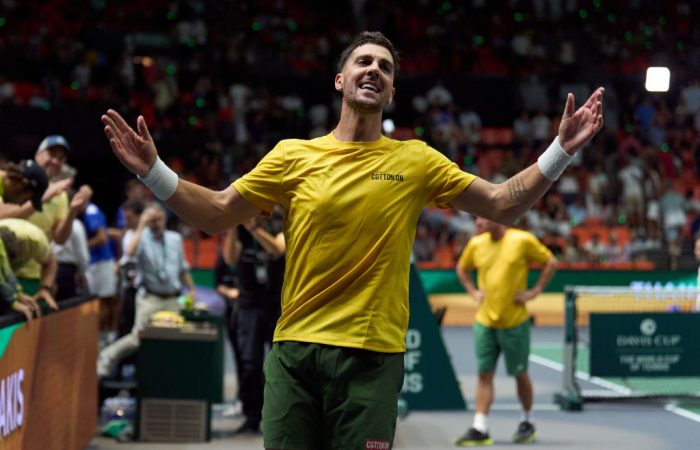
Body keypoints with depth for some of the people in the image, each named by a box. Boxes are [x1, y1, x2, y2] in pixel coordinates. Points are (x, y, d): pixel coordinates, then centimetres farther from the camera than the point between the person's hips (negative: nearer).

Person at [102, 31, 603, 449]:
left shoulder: (416, 161, 6)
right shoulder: (293, 155, 6)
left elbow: (502, 205, 8)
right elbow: (216, 213, 7)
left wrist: (562, 150, 0)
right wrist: (153, 170, -4)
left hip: (373, 356, 0)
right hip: (295, 349, 1)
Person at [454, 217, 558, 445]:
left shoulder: (522, 240, -8)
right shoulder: (476, 244, 4)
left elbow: (551, 262, 1)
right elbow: (461, 268, 22)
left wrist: (534, 291, -5)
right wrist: (473, 291, 8)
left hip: (515, 321, -3)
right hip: (484, 321, 3)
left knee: (520, 373, 8)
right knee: (484, 374, -1)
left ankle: (527, 422, 26)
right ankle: (480, 429, -2)